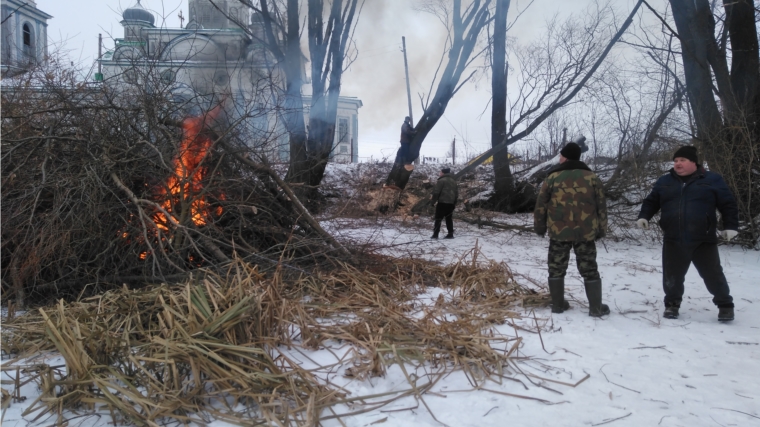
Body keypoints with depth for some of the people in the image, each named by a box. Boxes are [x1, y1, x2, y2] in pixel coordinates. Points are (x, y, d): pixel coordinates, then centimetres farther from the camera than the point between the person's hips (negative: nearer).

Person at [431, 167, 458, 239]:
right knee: (449, 218, 12)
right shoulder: (454, 180, 16)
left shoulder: (442, 180, -8)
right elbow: (456, 192, 19)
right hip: (451, 203, 7)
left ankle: (435, 234, -8)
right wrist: (454, 202, 22)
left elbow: (436, 192, -12)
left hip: (442, 202, -7)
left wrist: (433, 201, -4)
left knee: (438, 218, -4)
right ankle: (450, 234, 9)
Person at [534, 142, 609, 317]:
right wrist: (601, 229, 16)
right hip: (585, 232, 2)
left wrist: (539, 227, 13)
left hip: (558, 232, -1)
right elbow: (601, 206, 6)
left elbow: (541, 205, 1)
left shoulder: (553, 177, -3)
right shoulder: (592, 177, 3)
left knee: (556, 268, 11)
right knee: (589, 270, 9)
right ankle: (596, 307, 13)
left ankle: (558, 304, 16)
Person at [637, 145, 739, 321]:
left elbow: (728, 204, 3)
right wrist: (644, 216, -4)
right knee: (672, 275, 8)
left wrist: (730, 226, -5)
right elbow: (651, 201, 14)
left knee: (713, 275, 8)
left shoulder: (712, 179, 1)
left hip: (703, 241, -2)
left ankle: (725, 305, 25)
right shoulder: (665, 181, 9)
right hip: (673, 241, 2)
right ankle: (672, 304, 25)